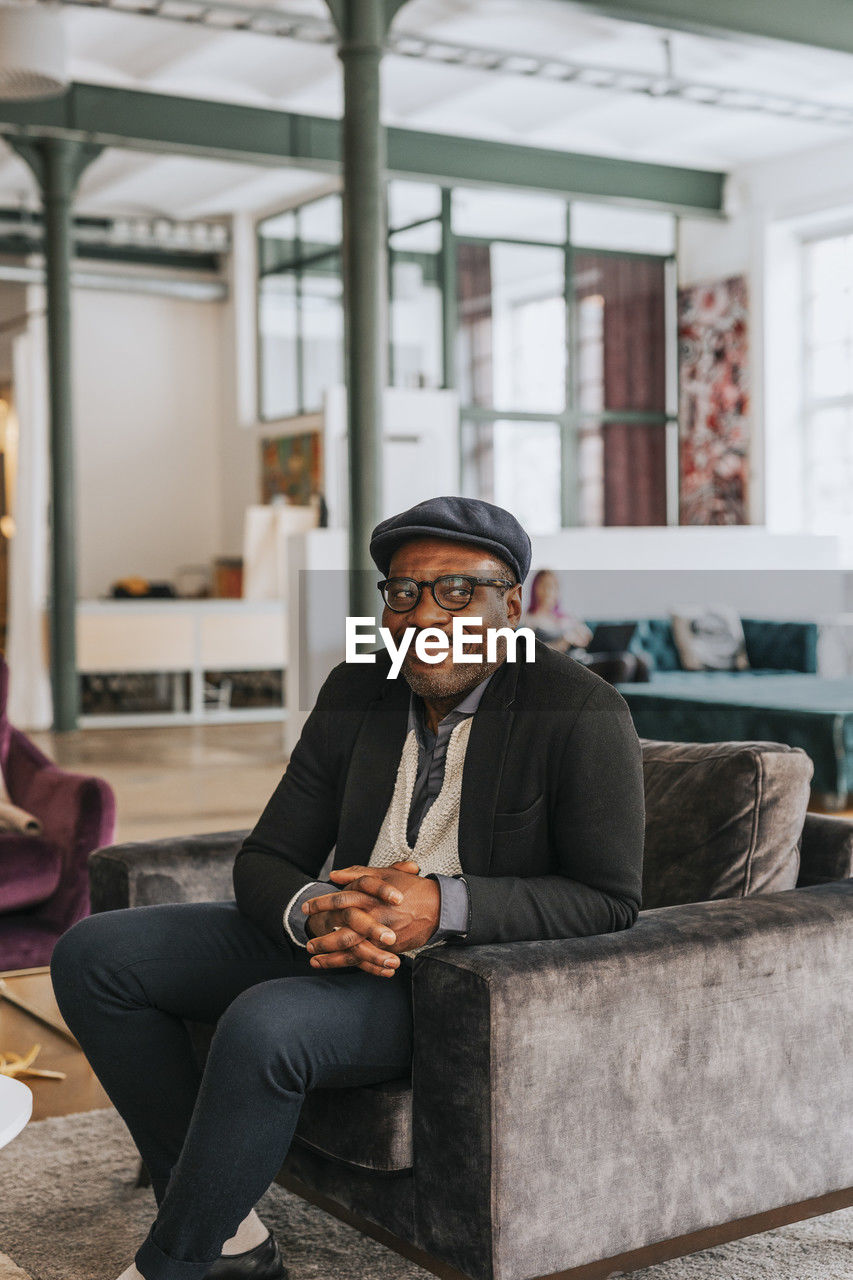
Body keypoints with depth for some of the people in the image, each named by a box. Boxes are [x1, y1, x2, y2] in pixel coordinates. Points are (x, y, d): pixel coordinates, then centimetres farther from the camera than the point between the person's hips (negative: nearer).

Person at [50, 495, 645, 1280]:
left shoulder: (582, 713, -14)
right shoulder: (355, 693, 3)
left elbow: (611, 900, -15)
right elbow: (264, 861, 4)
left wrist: (444, 907, -28)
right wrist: (315, 913, -22)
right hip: (338, 942, 7)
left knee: (264, 1027, -34)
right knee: (93, 956, -5)